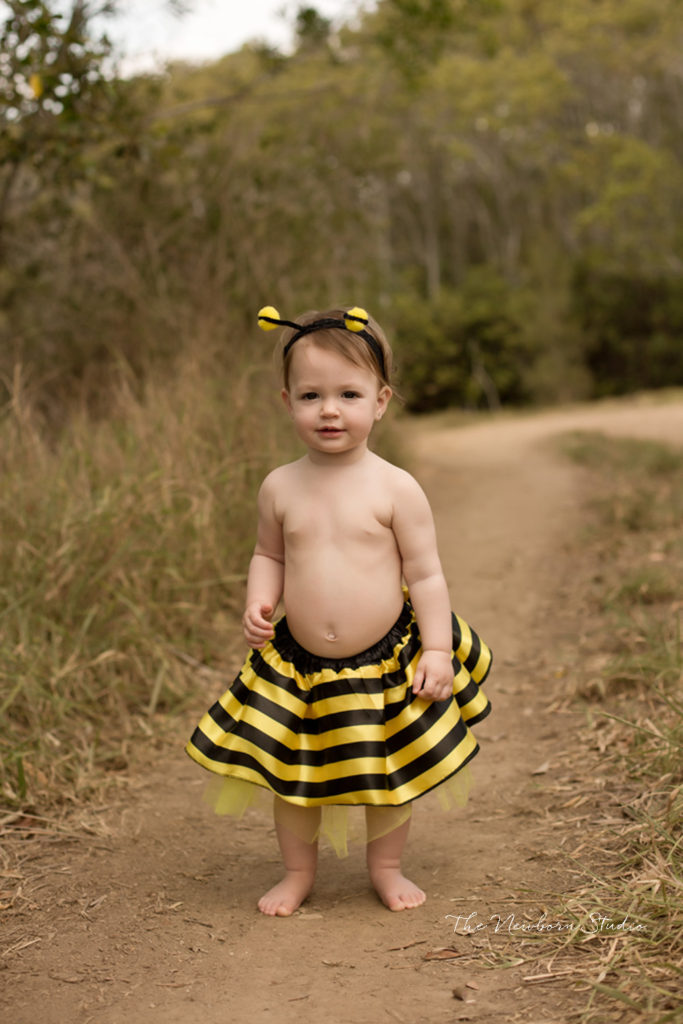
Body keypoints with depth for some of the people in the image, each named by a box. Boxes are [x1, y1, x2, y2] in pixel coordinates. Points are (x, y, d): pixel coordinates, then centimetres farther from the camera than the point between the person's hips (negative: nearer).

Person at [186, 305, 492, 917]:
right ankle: (299, 870, 37)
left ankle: (386, 865, 38)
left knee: (391, 776, 13)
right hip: (296, 666, 2)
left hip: (387, 667, -2)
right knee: (291, 777, 13)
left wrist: (438, 650, -12)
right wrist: (259, 603, -6)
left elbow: (426, 574, -7)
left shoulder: (395, 489, -11)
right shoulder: (280, 487, -3)